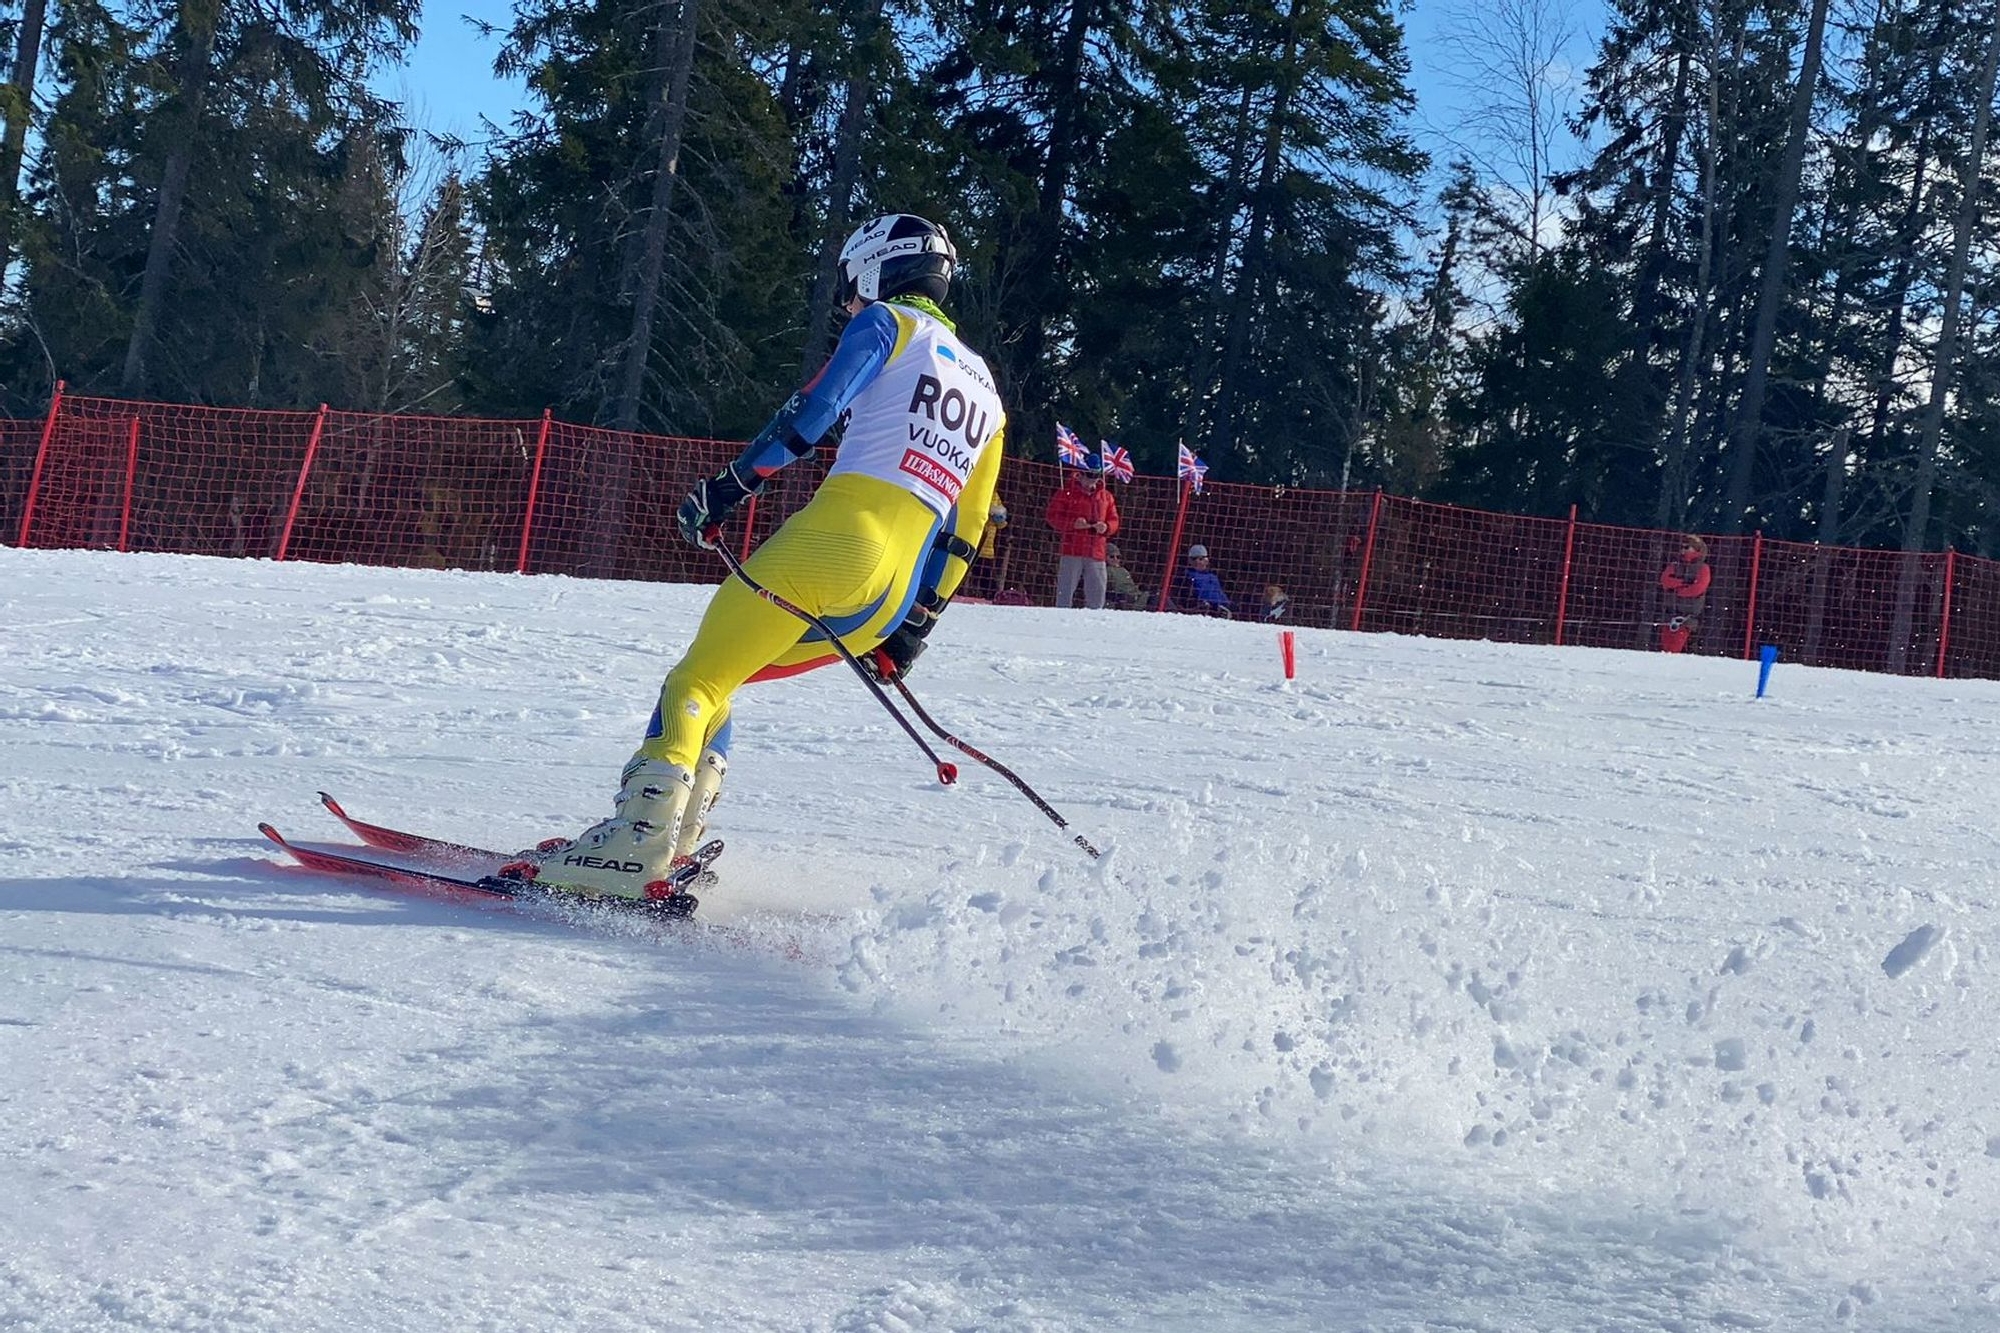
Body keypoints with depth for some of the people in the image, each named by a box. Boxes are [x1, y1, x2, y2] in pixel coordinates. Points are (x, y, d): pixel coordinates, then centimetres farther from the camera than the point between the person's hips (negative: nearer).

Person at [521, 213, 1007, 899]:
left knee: (695, 680, -3)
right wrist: (913, 627, 25)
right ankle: (674, 839, 6)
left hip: (831, 538, -7)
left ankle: (635, 842, -20)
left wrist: (729, 486, -6)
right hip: (892, 597, 7)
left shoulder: (888, 322, 7)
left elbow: (813, 410, -9)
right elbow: (964, 533, 24)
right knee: (715, 677, 19)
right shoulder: (985, 393, 27)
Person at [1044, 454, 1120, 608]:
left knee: (1097, 594, 5)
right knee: (1065, 591, -4)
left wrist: (1106, 527, -6)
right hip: (1072, 551, -4)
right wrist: (1073, 523, -16)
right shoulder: (1067, 492, 2)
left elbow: (1114, 521, 18)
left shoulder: (1106, 496, 14)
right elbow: (1052, 516, -1)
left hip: (1096, 553, 4)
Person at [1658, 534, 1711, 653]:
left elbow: (1698, 588, -11)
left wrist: (1676, 589, -3)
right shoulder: (1675, 566, 16)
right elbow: (1665, 580, -1)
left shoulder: (1702, 568, 4)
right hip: (1672, 611, 5)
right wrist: (1684, 583, -9)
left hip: (1689, 614, -5)